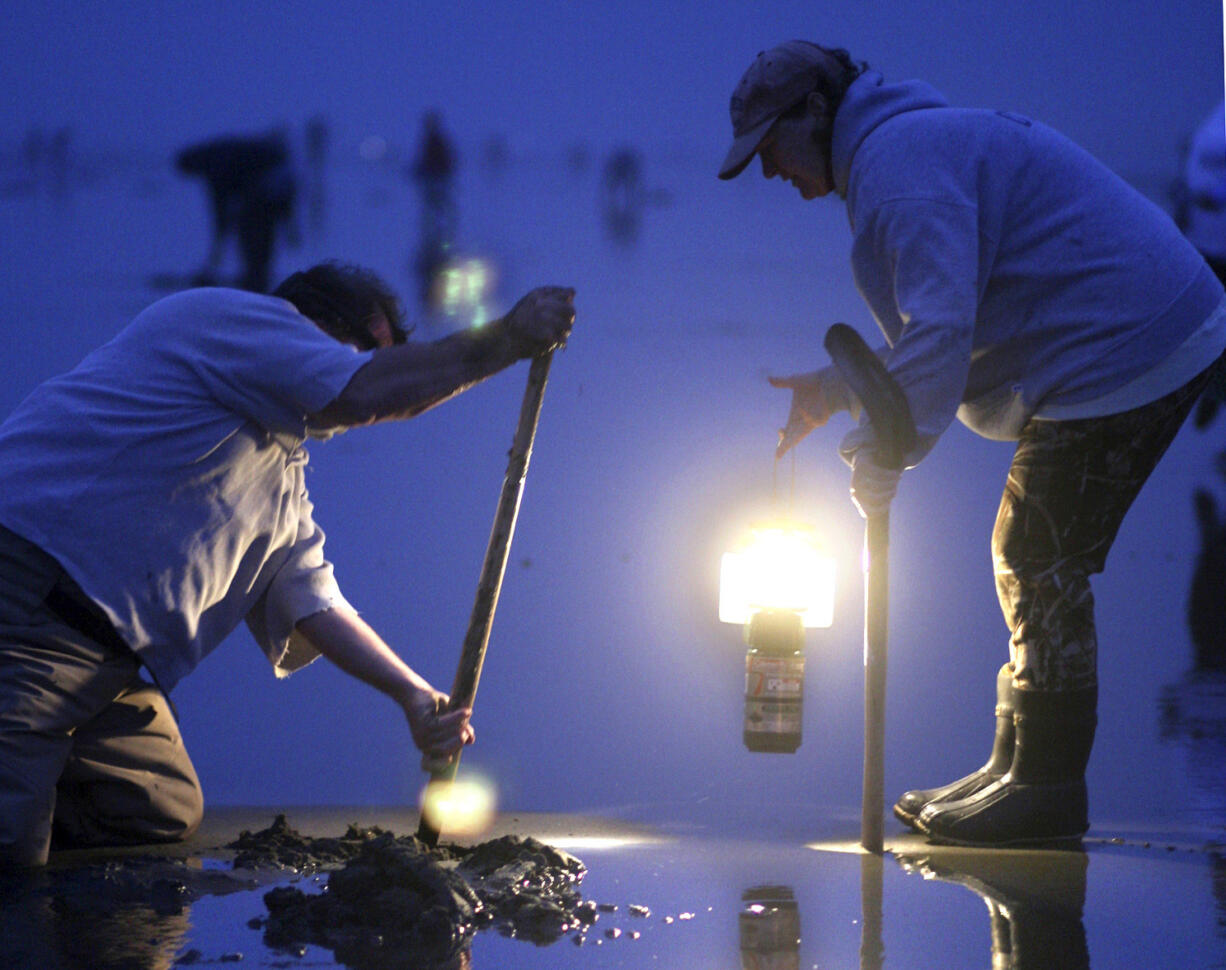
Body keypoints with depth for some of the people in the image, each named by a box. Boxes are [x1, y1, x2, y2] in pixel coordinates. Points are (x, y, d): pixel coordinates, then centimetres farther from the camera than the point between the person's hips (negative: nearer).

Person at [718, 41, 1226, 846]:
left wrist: (883, 449, -22)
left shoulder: (898, 162, -14)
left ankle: (1045, 788, -1)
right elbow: (943, 322, 28)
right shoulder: (927, 142, 22)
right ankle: (1019, 769, 21)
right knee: (1029, 564, 15)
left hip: (1125, 352, -11)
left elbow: (940, 326, -25)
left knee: (1041, 568, -7)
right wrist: (837, 388, 22)